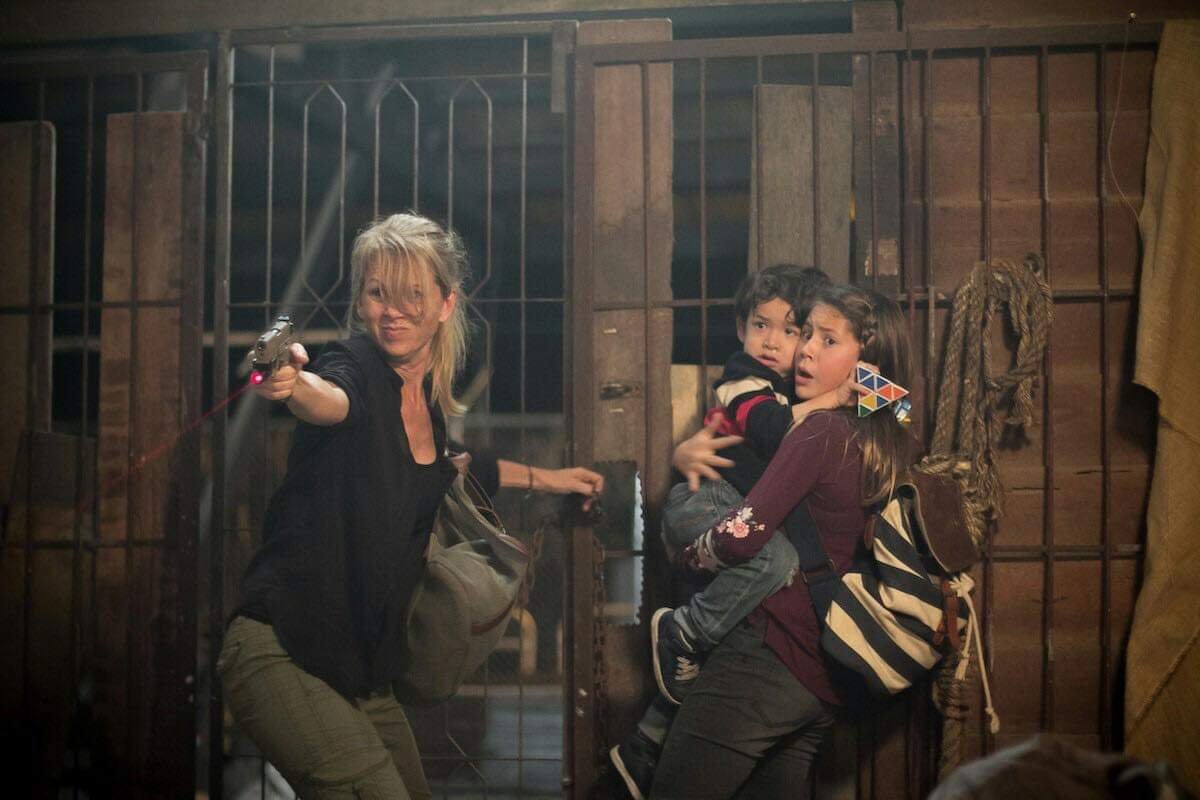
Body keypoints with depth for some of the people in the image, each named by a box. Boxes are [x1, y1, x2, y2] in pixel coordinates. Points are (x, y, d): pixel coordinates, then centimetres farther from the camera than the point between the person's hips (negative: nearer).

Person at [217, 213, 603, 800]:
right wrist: (294, 385, -58)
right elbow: (334, 399, -36)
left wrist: (537, 477, 38)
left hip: (363, 670, 8)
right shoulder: (356, 366, -11)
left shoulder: (430, 398, 9)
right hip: (282, 657, -8)